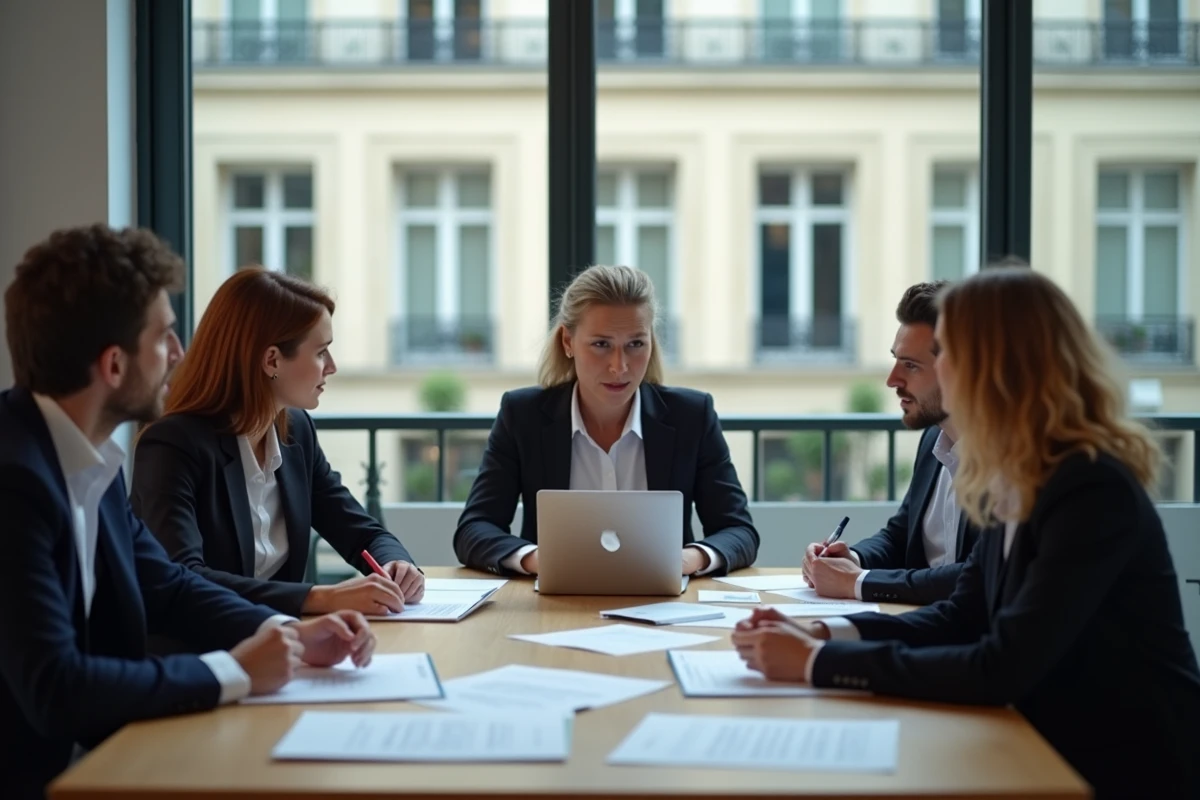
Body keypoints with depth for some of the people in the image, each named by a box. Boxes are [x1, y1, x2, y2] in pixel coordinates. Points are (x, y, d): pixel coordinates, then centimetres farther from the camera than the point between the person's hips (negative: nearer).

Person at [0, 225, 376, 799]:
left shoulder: (86, 451, 2)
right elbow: (55, 688, -28)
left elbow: (166, 586, 13)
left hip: (87, 754, 8)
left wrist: (290, 632, -2)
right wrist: (233, 671, -17)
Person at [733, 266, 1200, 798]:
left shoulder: (1093, 490, -22)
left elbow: (999, 670, -26)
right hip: (1063, 754, 7)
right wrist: (824, 635, -7)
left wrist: (818, 663, -23)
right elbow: (962, 616, 7)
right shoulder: (1017, 481, 4)